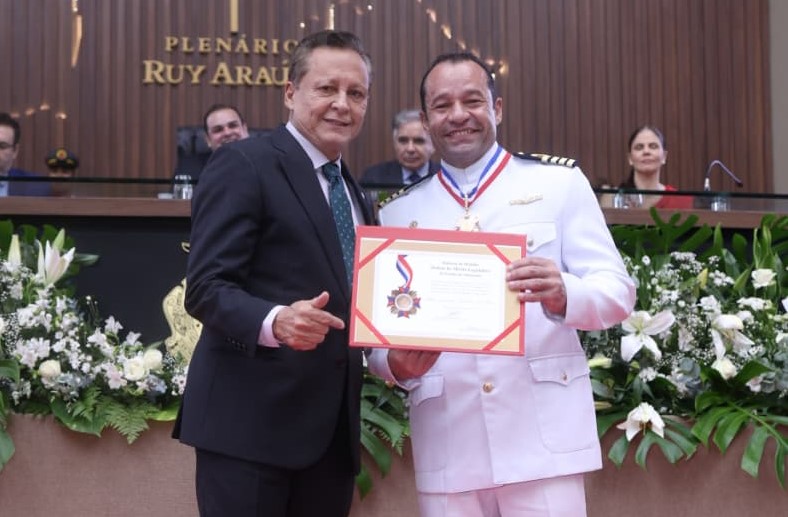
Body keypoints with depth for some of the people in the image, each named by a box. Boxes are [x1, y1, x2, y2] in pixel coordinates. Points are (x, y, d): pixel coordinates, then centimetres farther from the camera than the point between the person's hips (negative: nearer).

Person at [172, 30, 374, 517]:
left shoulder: (356, 195, 19)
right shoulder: (243, 165, -6)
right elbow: (207, 287, -13)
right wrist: (275, 322, -30)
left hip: (333, 428, 7)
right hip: (251, 422, -7)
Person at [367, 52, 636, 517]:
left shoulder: (559, 182, 4)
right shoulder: (397, 214, 10)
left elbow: (617, 291, -2)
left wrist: (563, 294, -23)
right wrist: (396, 363, -13)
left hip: (544, 440, -2)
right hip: (446, 449, 2)